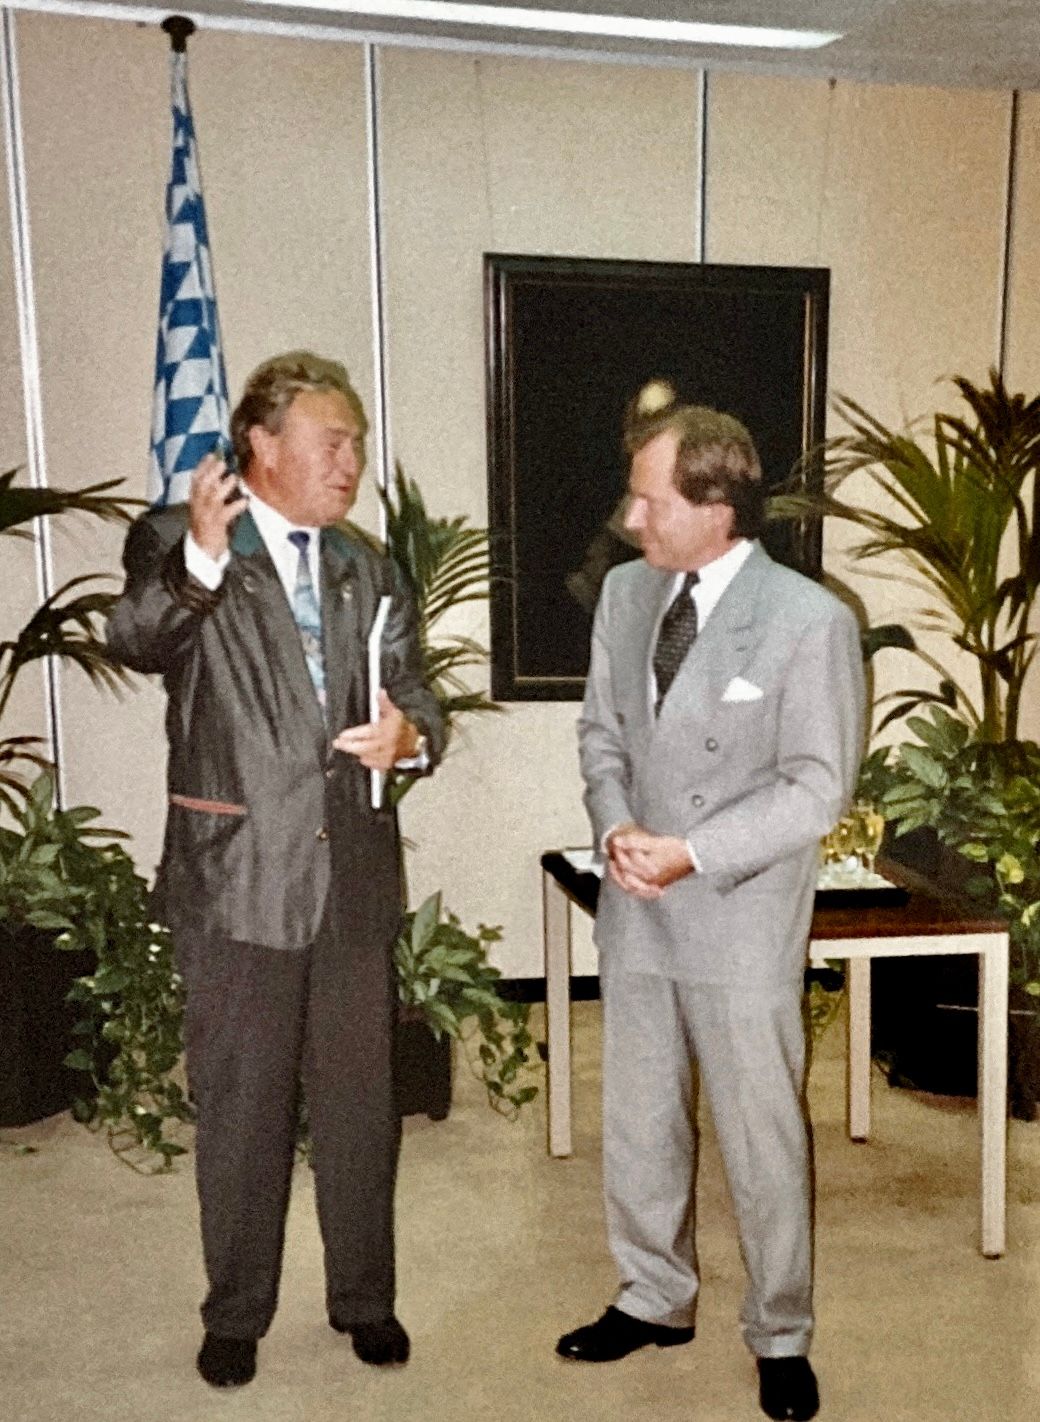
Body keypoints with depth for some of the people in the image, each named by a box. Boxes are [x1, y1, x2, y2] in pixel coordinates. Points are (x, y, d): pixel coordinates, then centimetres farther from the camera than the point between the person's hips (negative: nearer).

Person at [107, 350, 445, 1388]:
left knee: (360, 1099, 15)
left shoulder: (367, 569, 12)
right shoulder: (176, 543, -4)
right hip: (238, 874, -4)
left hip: (353, 872, 4)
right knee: (241, 1107, 10)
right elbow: (135, 642, -22)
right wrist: (198, 560, -40)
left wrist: (410, 734, -15)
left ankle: (364, 1298, 34)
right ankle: (235, 1315, 30)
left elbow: (416, 695, 8)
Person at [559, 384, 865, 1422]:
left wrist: (692, 854, -20)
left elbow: (816, 789, -14)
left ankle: (781, 1336, 30)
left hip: (742, 920, -5)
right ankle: (654, 1300, 39)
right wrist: (617, 828, -8)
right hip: (636, 911, 6)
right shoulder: (624, 593, 3)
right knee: (637, 1124, 18)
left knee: (763, 1139, 8)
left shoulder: (811, 621, -15)